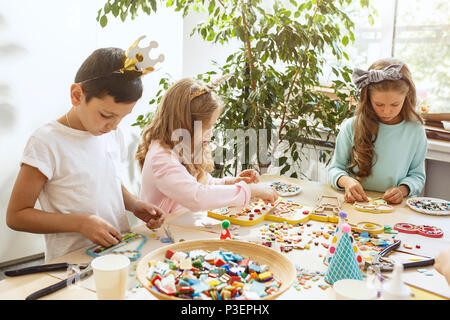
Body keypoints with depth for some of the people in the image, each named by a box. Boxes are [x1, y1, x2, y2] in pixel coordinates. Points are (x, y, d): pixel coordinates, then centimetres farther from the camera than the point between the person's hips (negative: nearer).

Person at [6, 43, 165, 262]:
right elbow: (16, 215, -9)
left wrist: (135, 205, 4)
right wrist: (80, 222, -20)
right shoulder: (46, 142, -12)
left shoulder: (113, 135, 8)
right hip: (73, 264, -2)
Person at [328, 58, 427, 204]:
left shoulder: (415, 131, 0)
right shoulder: (351, 127, -4)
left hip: (394, 210, 0)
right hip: (354, 202, 0)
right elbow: (335, 168, 5)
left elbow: (417, 175, 10)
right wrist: (346, 181, -17)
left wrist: (403, 189, -11)